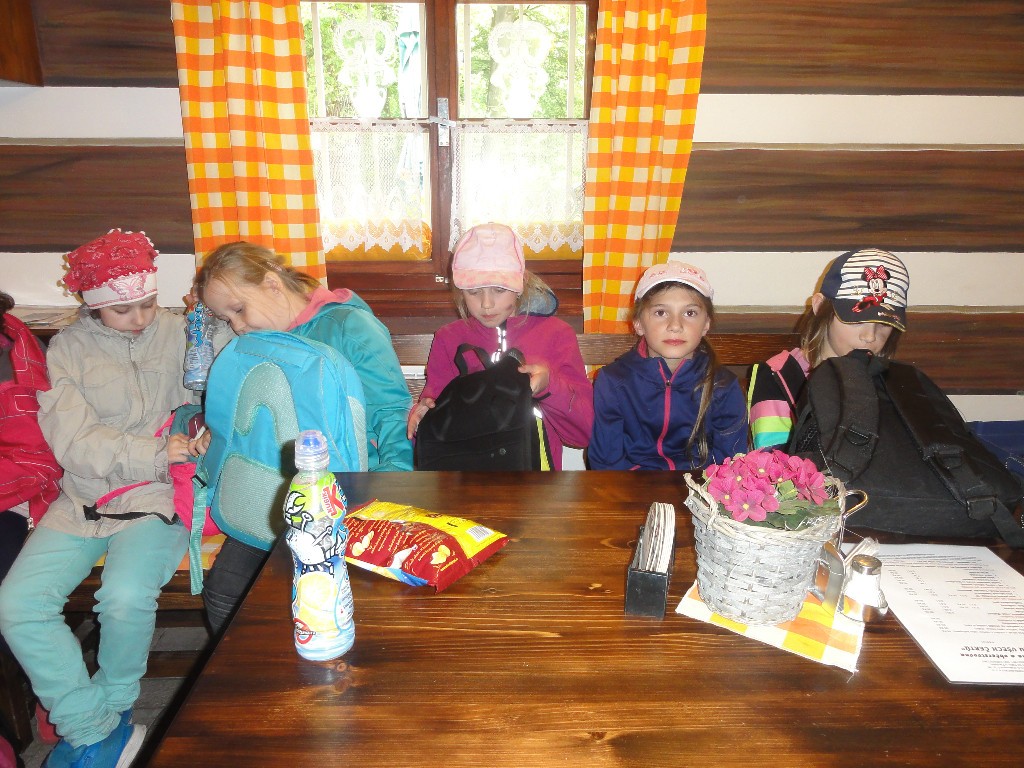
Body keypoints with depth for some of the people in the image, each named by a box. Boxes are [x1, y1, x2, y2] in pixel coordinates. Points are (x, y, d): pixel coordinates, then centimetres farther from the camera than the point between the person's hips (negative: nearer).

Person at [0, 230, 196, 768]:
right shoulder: (67, 349, 4)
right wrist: (155, 454, -18)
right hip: (81, 502, 3)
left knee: (125, 598, -26)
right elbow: (73, 441, -7)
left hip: (156, 501, -3)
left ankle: (112, 706, 7)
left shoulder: (180, 333, 4)